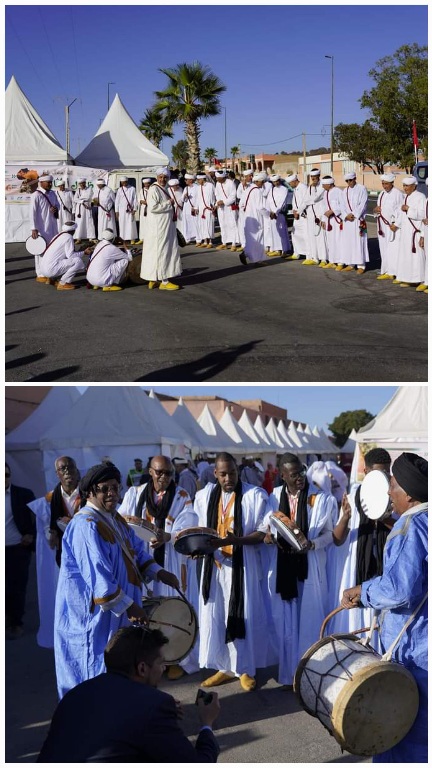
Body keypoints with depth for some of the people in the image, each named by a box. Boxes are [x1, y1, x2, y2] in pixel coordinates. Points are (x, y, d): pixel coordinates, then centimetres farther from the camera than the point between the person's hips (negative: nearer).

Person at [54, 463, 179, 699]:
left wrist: (158, 572, 0)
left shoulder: (115, 518, 8)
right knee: (99, 665, 2)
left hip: (116, 609, 9)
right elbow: (98, 576, -27)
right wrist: (127, 606, -25)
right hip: (95, 611, -9)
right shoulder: (86, 526, -23)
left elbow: (136, 549, 16)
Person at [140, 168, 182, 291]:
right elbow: (153, 207, -23)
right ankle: (163, 281, -3)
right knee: (161, 251, -6)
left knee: (165, 251, 10)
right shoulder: (154, 189, -13)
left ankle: (154, 280, 14)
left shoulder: (163, 189, 15)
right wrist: (169, 203, -16)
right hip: (158, 227, -10)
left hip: (166, 226, 10)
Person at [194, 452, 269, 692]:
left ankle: (245, 668, 17)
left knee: (242, 616, 2)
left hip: (242, 566, -4)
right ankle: (224, 666, 20)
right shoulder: (205, 496, 5)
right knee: (214, 616, 6)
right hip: (214, 565, 4)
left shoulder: (255, 496, -9)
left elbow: (262, 534, -11)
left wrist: (231, 540, -24)